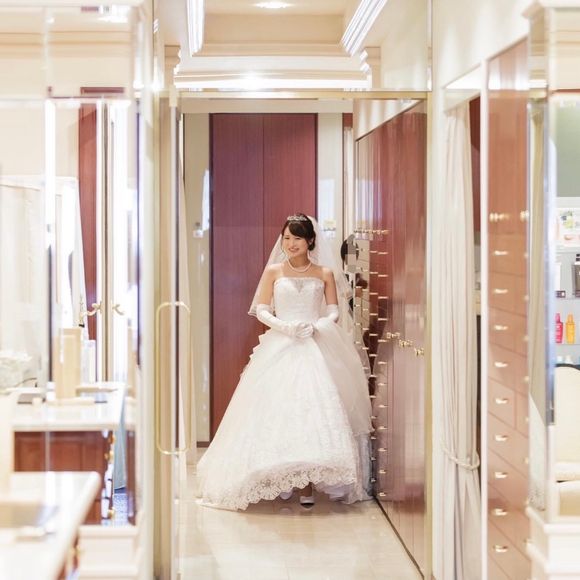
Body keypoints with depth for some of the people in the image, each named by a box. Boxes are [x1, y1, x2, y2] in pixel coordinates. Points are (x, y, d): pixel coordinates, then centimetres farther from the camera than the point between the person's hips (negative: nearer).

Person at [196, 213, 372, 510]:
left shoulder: (325, 273, 9)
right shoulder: (273, 271, 9)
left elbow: (334, 311, 6)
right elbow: (261, 310, 6)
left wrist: (316, 326, -13)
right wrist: (283, 325, -11)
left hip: (316, 347, 0)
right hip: (279, 346, 1)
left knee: (314, 407, -10)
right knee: (278, 408, -9)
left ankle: (307, 484, -10)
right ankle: (281, 478, -3)